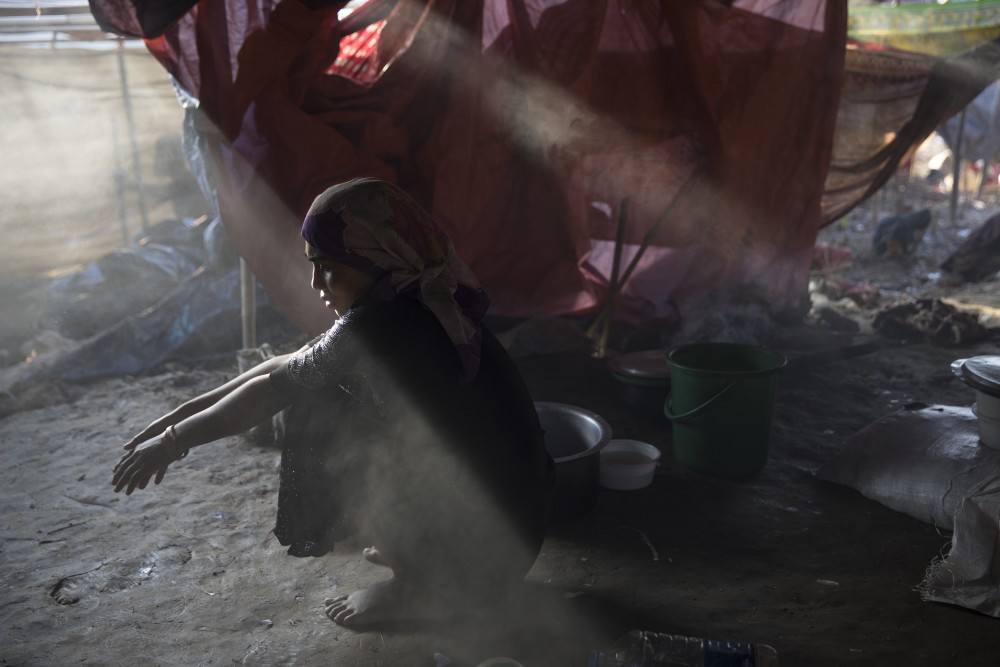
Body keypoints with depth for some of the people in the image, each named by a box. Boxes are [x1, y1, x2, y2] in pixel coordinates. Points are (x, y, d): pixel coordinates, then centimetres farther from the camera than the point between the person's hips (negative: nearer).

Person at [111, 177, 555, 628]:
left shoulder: (377, 327, -22)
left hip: (480, 556, -8)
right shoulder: (419, 306, 5)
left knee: (318, 421, -3)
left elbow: (272, 388, -11)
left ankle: (415, 588, 3)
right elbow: (288, 366, 9)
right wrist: (185, 413, 11)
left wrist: (174, 440, 2)